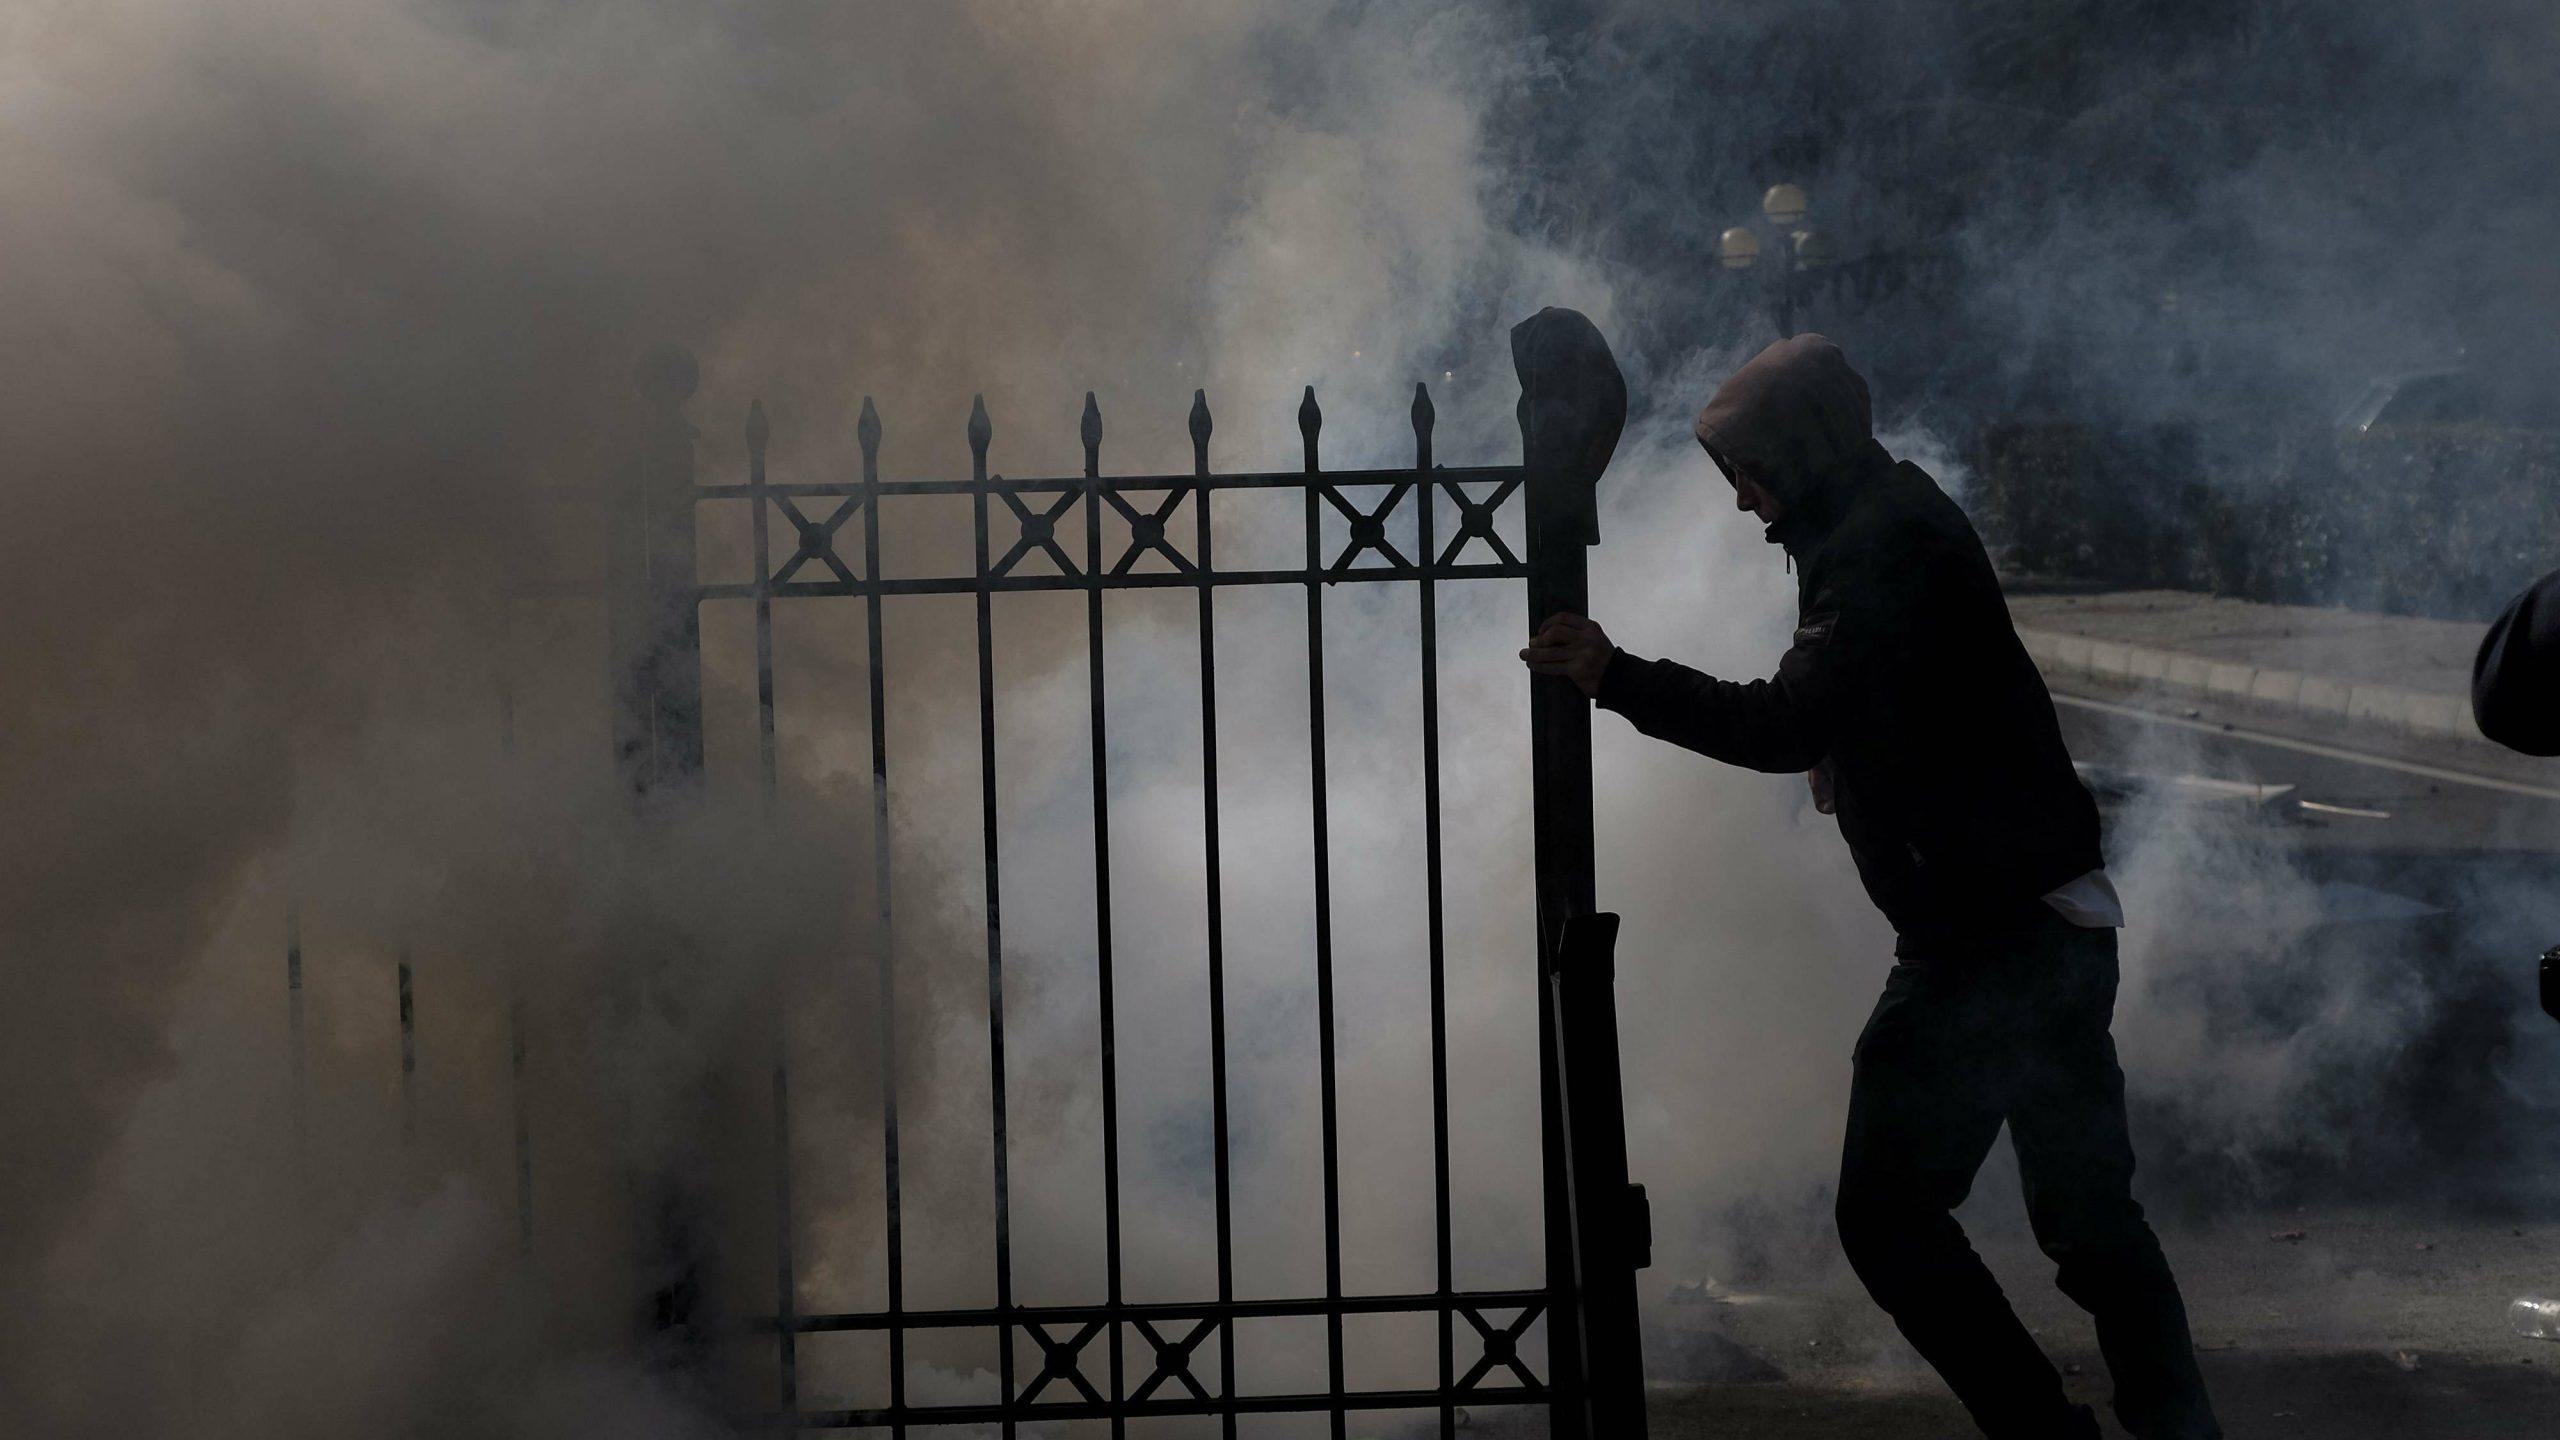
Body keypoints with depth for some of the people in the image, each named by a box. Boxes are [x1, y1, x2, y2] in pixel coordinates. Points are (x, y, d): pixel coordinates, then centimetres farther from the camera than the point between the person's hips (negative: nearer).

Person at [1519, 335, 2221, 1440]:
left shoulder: (1883, 551, -15)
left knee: (1888, 1210, -5)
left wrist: (1618, 679, -24)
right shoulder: (1900, 525, 17)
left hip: (1986, 942, -10)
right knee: (2090, 1215, 15)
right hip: (2058, 925, 10)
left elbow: (1786, 726, -27)